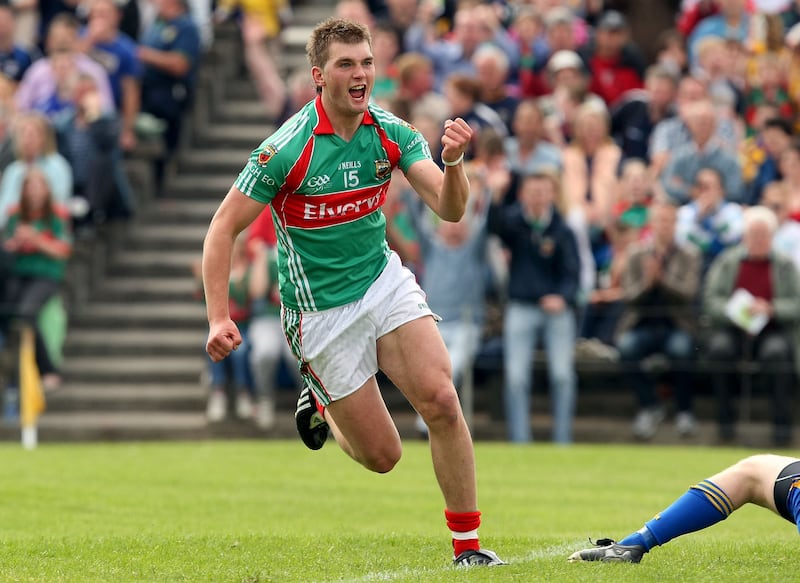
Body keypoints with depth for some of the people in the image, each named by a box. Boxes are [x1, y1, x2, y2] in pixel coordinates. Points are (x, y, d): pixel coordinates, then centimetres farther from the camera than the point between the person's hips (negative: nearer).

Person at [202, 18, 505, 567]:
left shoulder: (391, 132, -6)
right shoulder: (287, 148, -19)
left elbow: (449, 209, -13)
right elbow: (223, 228, -14)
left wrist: (453, 162, -34)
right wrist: (219, 318, -22)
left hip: (386, 280, 4)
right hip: (321, 311, -4)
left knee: (440, 399, -17)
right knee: (382, 455, -1)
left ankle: (468, 544, -4)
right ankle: (321, 403, 33)